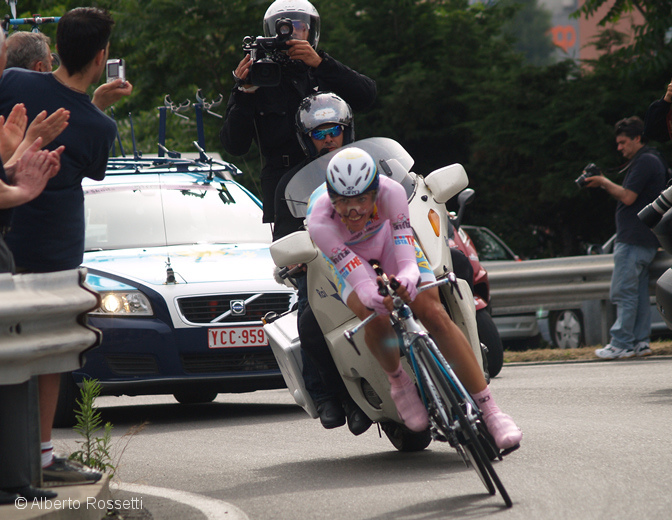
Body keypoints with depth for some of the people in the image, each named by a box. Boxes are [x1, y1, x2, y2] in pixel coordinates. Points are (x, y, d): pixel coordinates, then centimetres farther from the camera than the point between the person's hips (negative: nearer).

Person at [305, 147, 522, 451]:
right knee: (375, 316, -33)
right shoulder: (319, 221, -40)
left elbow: (407, 261, -41)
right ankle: (396, 379, -1)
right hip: (345, 255, -1)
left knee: (434, 314, -18)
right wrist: (373, 295, -66)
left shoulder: (390, 192, -37)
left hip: (385, 237, 1)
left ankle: (490, 412, -17)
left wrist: (405, 278, -64)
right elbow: (361, 282, -43)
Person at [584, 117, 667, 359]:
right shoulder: (652, 160, 21)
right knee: (639, 291, 10)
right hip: (646, 239, 11)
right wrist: (604, 183, 14)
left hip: (633, 238, -11)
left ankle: (621, 343, -11)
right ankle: (640, 341, 9)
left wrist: (604, 182, -6)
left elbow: (628, 197, -17)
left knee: (623, 291, -10)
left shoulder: (644, 162, -13)